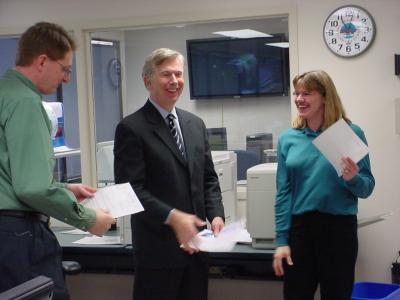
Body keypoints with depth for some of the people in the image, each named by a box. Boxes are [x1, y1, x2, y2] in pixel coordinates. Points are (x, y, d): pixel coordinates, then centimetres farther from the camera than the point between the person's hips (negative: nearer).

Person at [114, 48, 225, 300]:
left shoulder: (196, 124, 12)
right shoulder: (131, 128, -8)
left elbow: (208, 179, 14)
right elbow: (131, 189, -15)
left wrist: (216, 215, -3)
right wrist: (172, 217, -24)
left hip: (195, 242, 6)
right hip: (158, 246, -6)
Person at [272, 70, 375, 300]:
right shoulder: (288, 138, 3)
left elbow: (367, 188, 1)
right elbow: (283, 192, 4)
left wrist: (353, 179, -21)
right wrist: (281, 240, -1)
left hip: (339, 227, -2)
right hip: (299, 227, 2)